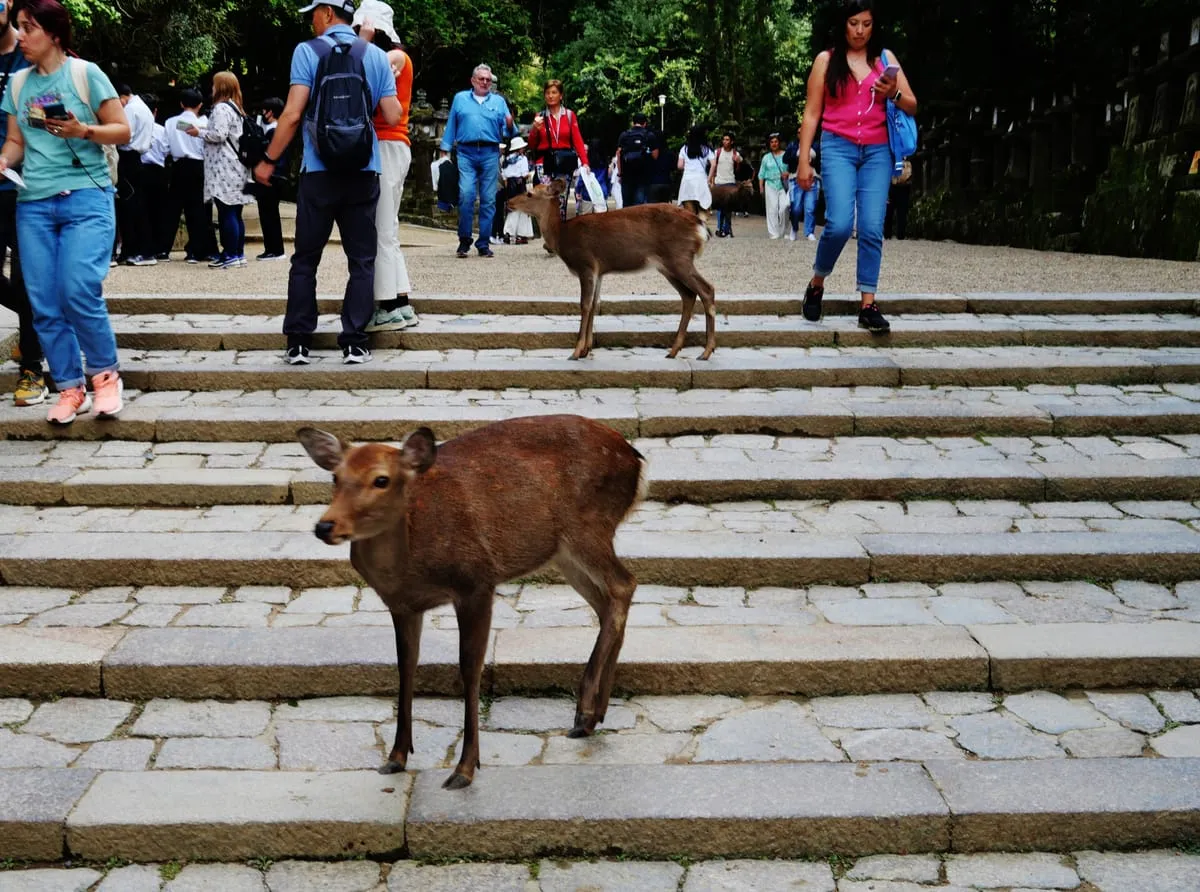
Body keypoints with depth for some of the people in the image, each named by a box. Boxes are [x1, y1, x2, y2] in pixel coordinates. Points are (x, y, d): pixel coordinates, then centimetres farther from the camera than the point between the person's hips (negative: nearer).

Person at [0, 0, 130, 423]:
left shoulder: (85, 73, 0)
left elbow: (122, 130, 0)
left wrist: (83, 131, -17)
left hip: (86, 198, -5)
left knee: (79, 292, -16)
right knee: (44, 303, 1)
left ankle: (105, 374, 5)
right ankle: (70, 388, 13)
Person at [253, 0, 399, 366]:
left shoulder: (307, 51, -1)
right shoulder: (377, 56, 7)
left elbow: (292, 114, -7)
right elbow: (392, 117, 3)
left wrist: (269, 161, 2)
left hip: (318, 171, -2)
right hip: (363, 172, 2)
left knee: (305, 259, 8)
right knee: (362, 260, 6)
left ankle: (298, 343, 9)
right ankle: (354, 343, 3)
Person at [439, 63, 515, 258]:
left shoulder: (499, 101, 15)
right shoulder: (460, 98, 15)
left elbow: (507, 133, 10)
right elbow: (451, 126, 12)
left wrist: (510, 125, -12)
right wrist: (445, 151, 5)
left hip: (490, 154, 1)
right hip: (466, 153, -1)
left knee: (488, 200, -1)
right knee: (466, 196, -14)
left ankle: (484, 243, 5)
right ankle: (464, 240, -3)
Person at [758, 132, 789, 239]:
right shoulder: (766, 157, 14)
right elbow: (761, 174, 15)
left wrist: (788, 174, -11)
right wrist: (761, 188, 9)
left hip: (784, 185, -1)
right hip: (770, 185, 1)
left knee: (784, 208, -15)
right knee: (772, 209, -4)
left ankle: (783, 231, -1)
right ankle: (773, 233, -2)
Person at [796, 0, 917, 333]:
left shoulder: (885, 58, 11)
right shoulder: (826, 60, 6)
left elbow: (912, 106, 10)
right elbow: (812, 114, 6)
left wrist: (893, 94, -11)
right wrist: (803, 160, -1)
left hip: (877, 151, 2)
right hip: (838, 147, -2)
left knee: (872, 229, -5)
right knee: (839, 224, -17)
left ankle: (868, 305, -1)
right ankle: (816, 284, 7)